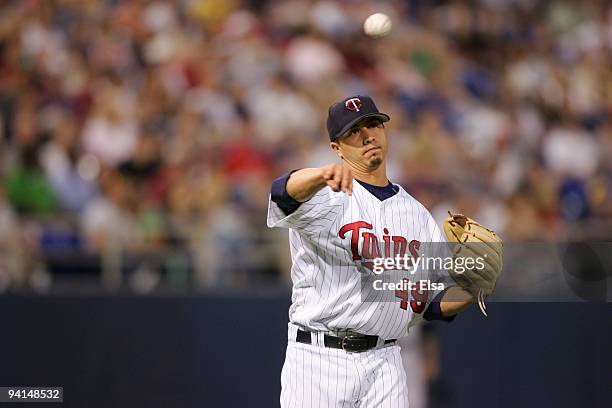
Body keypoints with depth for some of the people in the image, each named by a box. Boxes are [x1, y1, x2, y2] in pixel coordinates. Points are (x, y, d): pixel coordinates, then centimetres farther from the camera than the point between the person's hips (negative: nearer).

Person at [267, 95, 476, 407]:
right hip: (319, 357, -4)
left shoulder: (417, 213, 15)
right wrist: (323, 175, -49)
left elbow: (437, 303, 18)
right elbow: (283, 194, -28)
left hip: (383, 363, 4)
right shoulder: (326, 196, -2)